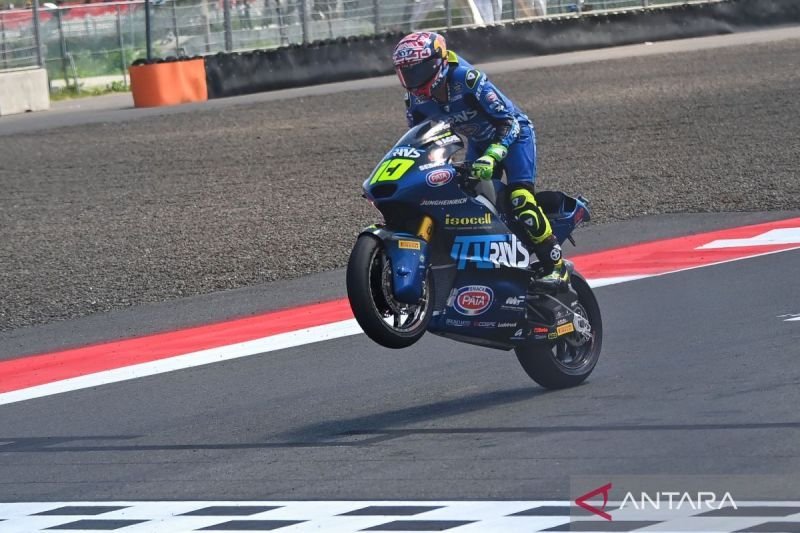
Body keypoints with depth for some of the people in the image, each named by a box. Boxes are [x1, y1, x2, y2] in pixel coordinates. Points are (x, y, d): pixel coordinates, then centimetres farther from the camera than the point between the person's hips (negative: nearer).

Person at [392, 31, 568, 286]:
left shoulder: (467, 80, -33)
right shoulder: (415, 98, -12)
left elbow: (509, 122, -34)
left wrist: (491, 157, -48)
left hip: (513, 133, -8)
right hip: (478, 143, 8)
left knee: (519, 200, -23)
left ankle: (555, 266, -16)